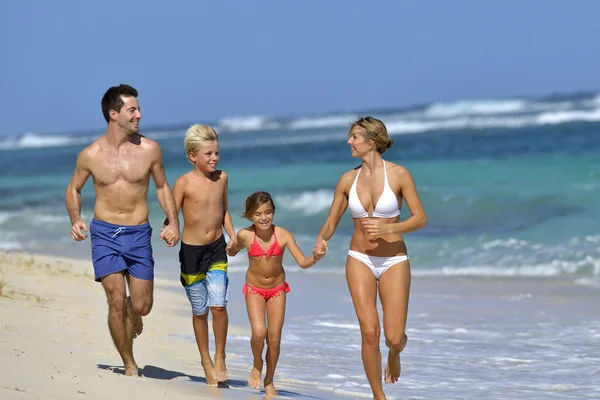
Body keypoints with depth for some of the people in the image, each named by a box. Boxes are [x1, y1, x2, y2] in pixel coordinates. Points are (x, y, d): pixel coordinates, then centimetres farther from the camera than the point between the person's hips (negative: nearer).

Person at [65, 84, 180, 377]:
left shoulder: (149, 149, -2)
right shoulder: (90, 155, -4)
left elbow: (162, 187, 11)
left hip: (139, 235, 1)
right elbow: (73, 189, 11)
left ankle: (132, 315, 40)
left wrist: (173, 221, -1)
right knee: (116, 303, -9)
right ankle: (129, 365, 8)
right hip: (104, 233, -1)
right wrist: (75, 220, -5)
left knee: (141, 306, 1)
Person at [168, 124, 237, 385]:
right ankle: (205, 359, 25)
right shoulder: (184, 182, -13)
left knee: (219, 305, -9)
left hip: (217, 248, 3)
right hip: (191, 250, -3)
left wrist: (232, 234, 4)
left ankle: (220, 358, 9)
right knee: (200, 310, 8)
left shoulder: (222, 177, 2)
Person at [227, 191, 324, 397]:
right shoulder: (245, 235, -15)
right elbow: (232, 252, 10)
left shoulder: (283, 235, -17)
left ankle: (269, 382, 22)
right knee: (259, 332, -21)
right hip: (254, 289, -1)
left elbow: (303, 262, -20)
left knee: (274, 338, 2)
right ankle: (257, 365, 11)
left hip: (277, 289, 1)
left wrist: (315, 258, -36)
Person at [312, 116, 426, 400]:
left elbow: (420, 219, -8)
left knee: (394, 338, -6)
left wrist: (387, 228, -23)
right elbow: (331, 223, 7)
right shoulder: (348, 180, 2)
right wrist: (321, 239, -15)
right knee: (369, 332, -11)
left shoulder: (398, 174, -8)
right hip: (360, 260, 2)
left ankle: (394, 355, 33)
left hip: (394, 261, -2)